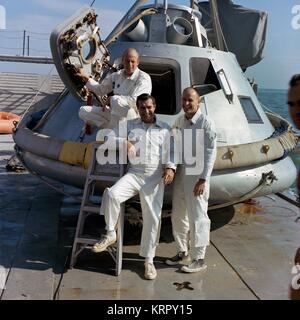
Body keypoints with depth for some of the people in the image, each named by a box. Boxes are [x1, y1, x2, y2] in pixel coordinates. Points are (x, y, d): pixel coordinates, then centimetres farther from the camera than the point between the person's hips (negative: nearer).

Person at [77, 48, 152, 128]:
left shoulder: (144, 78, -11)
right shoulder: (117, 75, 8)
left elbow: (135, 101, -25)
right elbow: (100, 89, 21)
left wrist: (112, 99, -17)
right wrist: (85, 78, 9)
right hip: (114, 114, 7)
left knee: (117, 102, -37)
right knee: (83, 110, 0)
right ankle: (111, 126, -12)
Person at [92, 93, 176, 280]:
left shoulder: (164, 129, 12)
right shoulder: (130, 125, 15)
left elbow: (169, 152, 5)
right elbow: (109, 138, 11)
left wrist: (170, 168, -15)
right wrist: (124, 142, -10)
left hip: (155, 177, 0)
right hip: (134, 173, 1)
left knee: (152, 218, -1)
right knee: (112, 194, -27)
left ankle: (149, 260, 14)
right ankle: (110, 234, -6)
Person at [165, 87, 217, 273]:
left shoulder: (205, 123, -9)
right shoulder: (179, 121, 10)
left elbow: (210, 153, -12)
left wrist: (203, 180, -16)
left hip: (196, 177, -7)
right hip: (180, 174, 7)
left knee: (197, 217, -1)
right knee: (178, 215, 13)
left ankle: (199, 259, 11)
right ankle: (183, 252, 29)